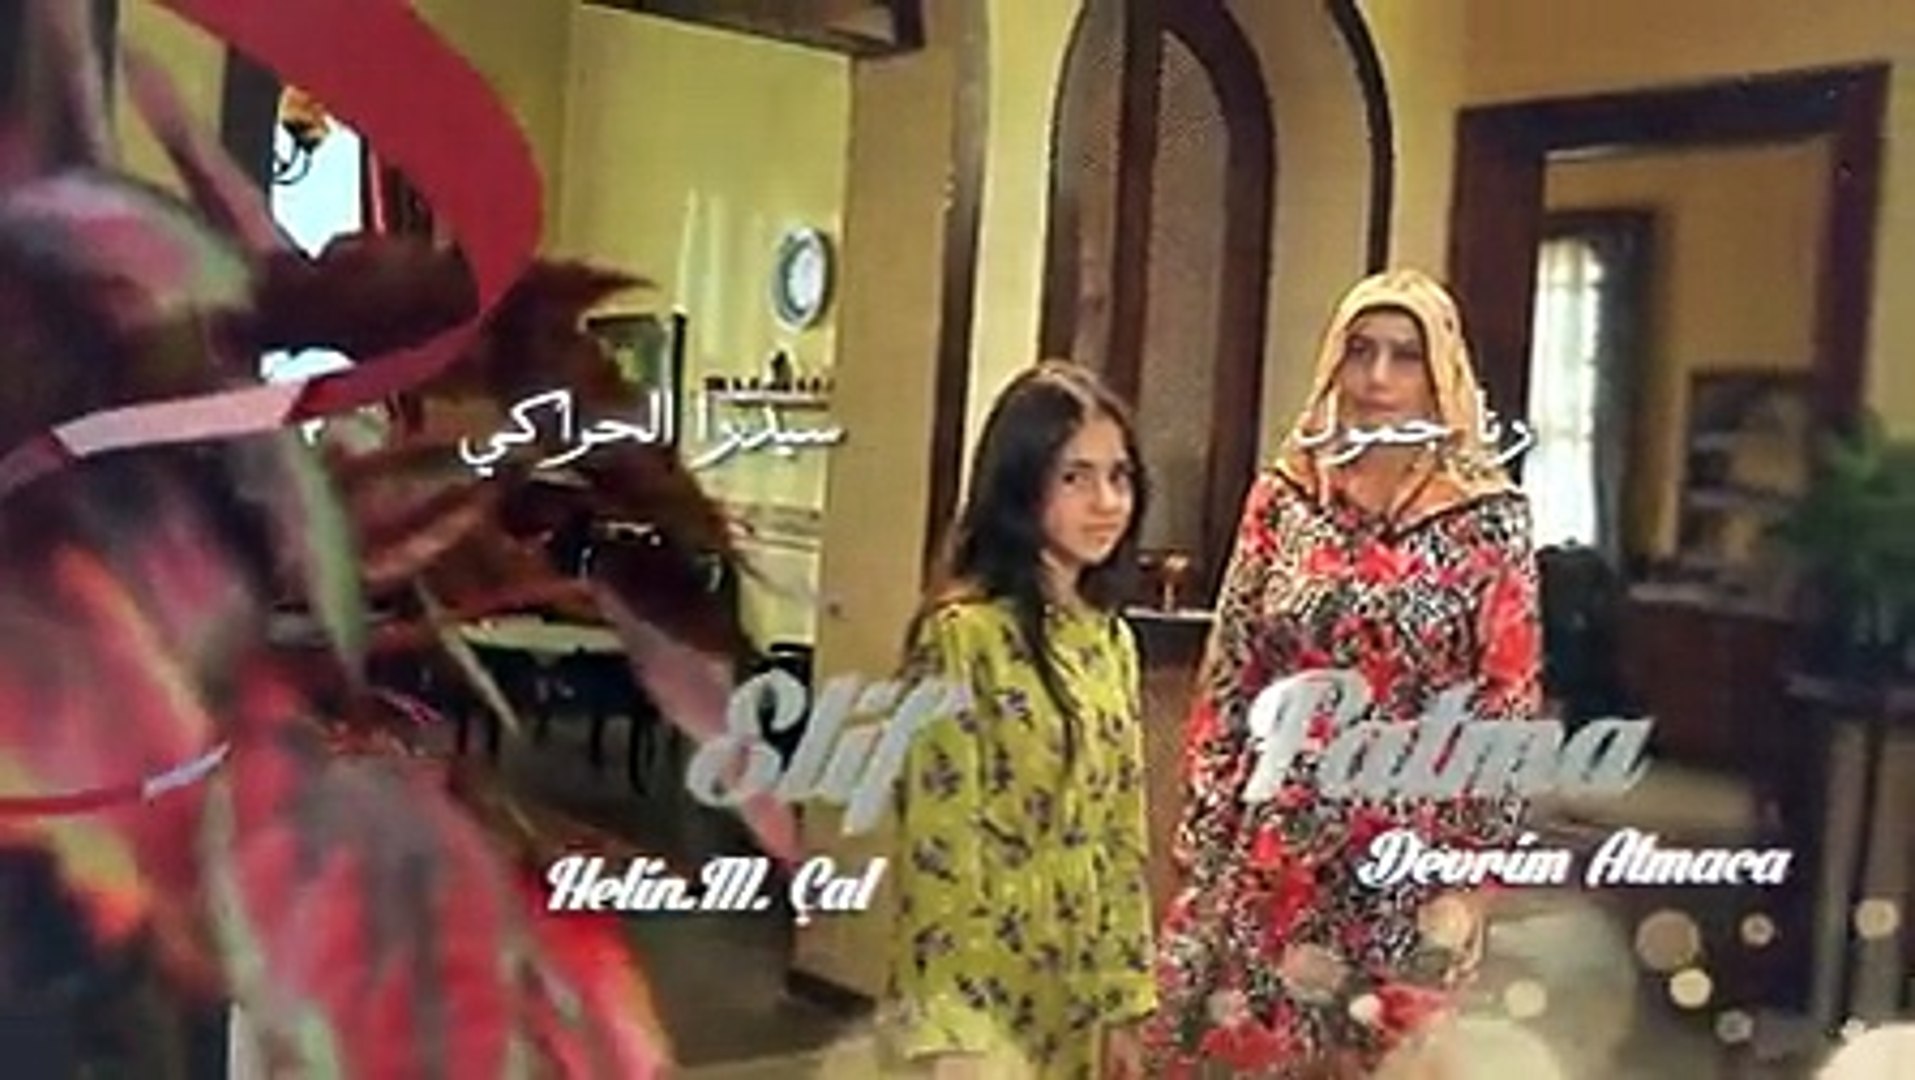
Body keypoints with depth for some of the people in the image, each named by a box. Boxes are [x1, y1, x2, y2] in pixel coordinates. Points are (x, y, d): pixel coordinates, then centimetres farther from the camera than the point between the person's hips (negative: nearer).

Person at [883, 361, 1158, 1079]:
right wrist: (955, 1015, -16)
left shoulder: (1112, 640, 7)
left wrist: (1125, 997, 10)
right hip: (985, 986, -7)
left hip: (1076, 991, 7)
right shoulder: (965, 631, -15)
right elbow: (939, 842, -16)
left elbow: (1123, 833, 10)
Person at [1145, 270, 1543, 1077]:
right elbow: (1227, 680, 4)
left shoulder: (1489, 517, -3)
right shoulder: (1283, 497, 3)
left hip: (1411, 851, -2)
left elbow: (1508, 703, -3)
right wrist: (1201, 836, 2)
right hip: (1270, 846, 2)